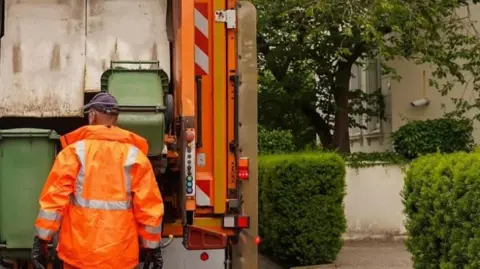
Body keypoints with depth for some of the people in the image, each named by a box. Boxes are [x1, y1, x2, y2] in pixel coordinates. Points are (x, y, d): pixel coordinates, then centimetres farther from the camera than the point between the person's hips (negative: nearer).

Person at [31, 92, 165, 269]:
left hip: (78, 251, 0)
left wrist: (41, 241, 0)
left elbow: (54, 198, -5)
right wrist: (153, 246, 8)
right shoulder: (135, 155, 2)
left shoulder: (75, 151, -1)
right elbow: (149, 206, 0)